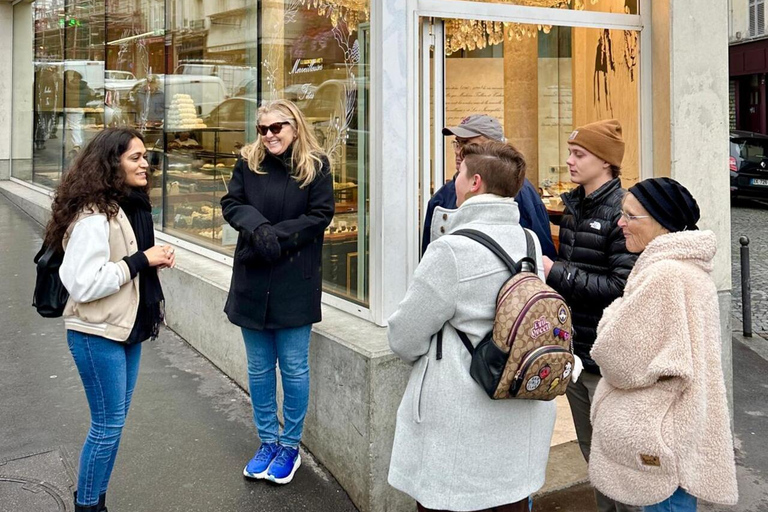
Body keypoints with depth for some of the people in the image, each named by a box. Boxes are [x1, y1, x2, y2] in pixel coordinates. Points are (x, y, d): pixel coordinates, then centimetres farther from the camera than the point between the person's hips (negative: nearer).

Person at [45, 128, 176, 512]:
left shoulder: (132, 206, 8)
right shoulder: (93, 215, -20)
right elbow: (83, 283, -25)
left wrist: (155, 261, -1)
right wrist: (141, 261, -21)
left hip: (127, 328, 9)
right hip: (98, 334, -9)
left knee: (114, 421, 16)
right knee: (108, 425, 3)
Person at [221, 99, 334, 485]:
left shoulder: (316, 166, -3)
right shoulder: (247, 162, 5)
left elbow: (320, 215, -8)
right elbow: (231, 204, 1)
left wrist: (277, 236, -17)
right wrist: (258, 227, -19)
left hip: (295, 283, -3)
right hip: (252, 280, 4)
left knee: (294, 368, 4)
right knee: (259, 367, 12)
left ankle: (290, 446, 23)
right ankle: (268, 441, 29)